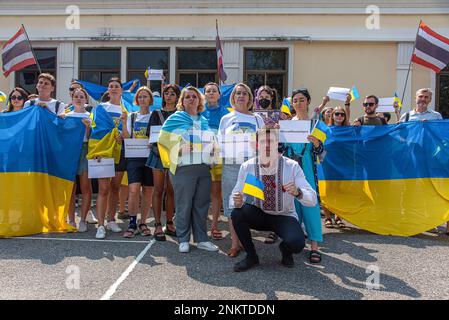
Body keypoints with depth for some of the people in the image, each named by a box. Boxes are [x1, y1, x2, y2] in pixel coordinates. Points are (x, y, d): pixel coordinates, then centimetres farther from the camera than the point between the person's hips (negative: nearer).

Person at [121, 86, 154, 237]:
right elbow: (126, 138, 3)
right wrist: (123, 123, -10)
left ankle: (143, 223, 16)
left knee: (148, 191, 3)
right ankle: (132, 224, -2)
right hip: (134, 157, 0)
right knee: (134, 190, -13)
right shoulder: (131, 116, 11)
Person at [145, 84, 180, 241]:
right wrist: (155, 147, -13)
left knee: (171, 191, 4)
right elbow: (150, 135, 4)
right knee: (158, 190, -1)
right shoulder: (156, 113, 10)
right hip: (159, 153, -1)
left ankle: (169, 224, 14)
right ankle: (158, 225, 3)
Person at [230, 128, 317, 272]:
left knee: (297, 243, -31)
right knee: (237, 213, -27)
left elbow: (312, 199, -20)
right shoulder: (247, 167, -12)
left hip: (284, 216, -2)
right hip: (258, 215, 2)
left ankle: (285, 249, 10)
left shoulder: (292, 166, -17)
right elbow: (233, 198, -9)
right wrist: (237, 202, -34)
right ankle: (251, 256, -1)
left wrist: (297, 192, -42)